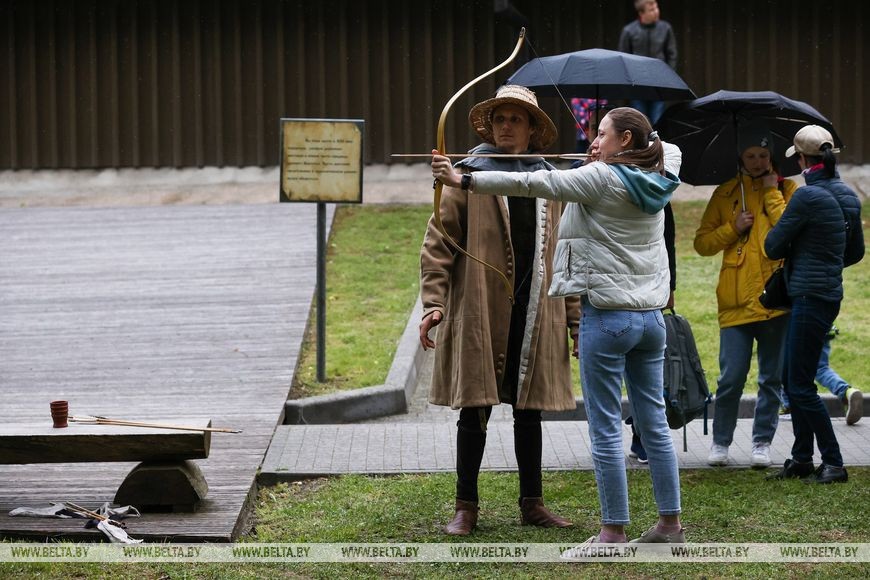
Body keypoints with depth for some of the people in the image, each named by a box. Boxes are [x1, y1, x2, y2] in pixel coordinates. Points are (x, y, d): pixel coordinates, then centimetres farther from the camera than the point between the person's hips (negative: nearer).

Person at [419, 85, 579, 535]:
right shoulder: (468, 177, 0)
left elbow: (563, 254, 16)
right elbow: (438, 243, -3)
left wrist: (575, 315, 12)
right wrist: (434, 303, -13)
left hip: (535, 318, 3)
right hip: (480, 314, -3)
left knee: (529, 410, 10)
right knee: (475, 410, 1)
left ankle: (532, 503, 20)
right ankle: (466, 507, 10)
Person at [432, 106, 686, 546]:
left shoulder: (602, 178, -11)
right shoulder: (655, 181, 8)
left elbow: (531, 183, -16)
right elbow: (669, 150, 33)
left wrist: (464, 181, -14)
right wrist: (608, 160, 21)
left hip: (607, 316, -7)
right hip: (650, 315, 7)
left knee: (605, 427, -2)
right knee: (654, 422, 13)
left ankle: (613, 531, 0)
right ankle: (670, 524, 18)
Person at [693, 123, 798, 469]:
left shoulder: (786, 190, 7)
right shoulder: (725, 194, 11)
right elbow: (702, 243, 10)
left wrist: (772, 194, -8)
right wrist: (733, 228, -5)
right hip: (736, 303, 0)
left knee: (772, 378, 5)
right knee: (731, 378, -4)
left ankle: (762, 443, 15)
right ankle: (720, 442, 12)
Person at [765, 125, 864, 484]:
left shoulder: (808, 196, -18)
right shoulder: (847, 196, 9)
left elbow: (773, 247, -10)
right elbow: (856, 252, 19)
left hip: (811, 297, -9)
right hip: (829, 292, 9)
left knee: (800, 386, -3)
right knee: (793, 380, 15)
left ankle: (834, 464, 1)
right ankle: (802, 460, 21)